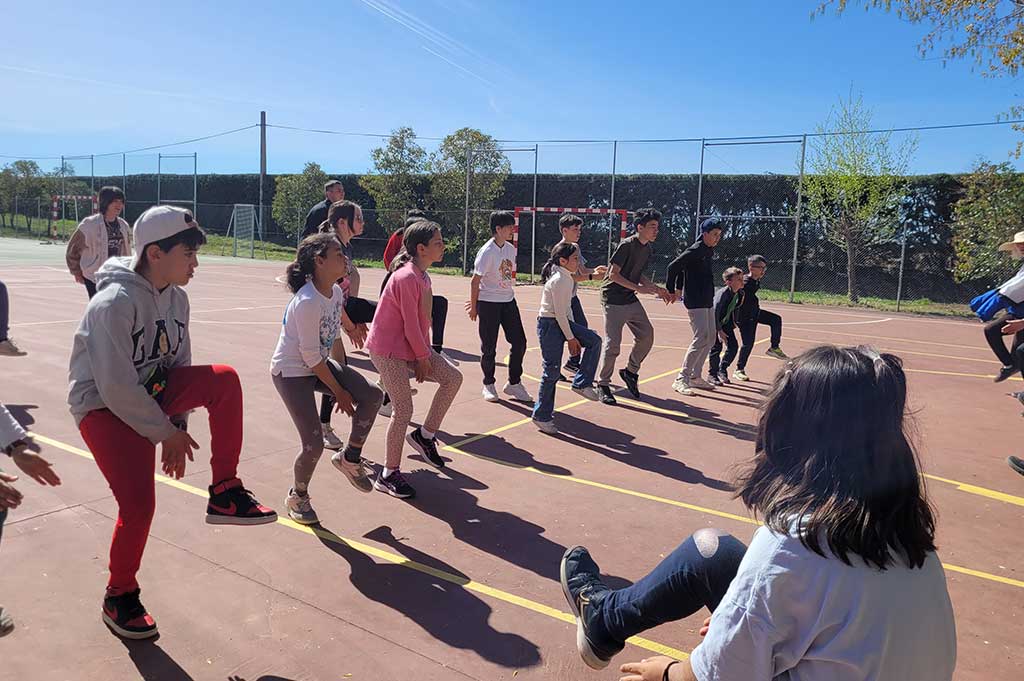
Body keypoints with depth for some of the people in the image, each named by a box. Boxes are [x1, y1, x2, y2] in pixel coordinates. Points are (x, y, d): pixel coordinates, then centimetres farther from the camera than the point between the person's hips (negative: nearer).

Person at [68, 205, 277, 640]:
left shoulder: (176, 298, 0)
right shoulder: (116, 302, -24)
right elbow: (116, 387, -25)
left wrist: (176, 423, 3)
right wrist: (166, 431, -17)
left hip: (151, 392, 7)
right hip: (103, 407, -6)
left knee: (223, 379, -20)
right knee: (139, 504, -17)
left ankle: (224, 494, -12)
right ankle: (119, 598, 12)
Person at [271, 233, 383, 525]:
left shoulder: (336, 292, -4)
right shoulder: (307, 302, -29)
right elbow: (310, 356, -23)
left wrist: (346, 378, 7)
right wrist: (339, 391, -14)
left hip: (319, 364, 8)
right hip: (291, 372, -8)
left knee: (372, 395, -10)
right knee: (314, 444, -10)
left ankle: (350, 458, 9)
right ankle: (298, 496, 21)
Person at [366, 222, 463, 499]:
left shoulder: (422, 276, 7)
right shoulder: (407, 278, -23)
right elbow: (410, 324, -22)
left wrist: (426, 352, 6)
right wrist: (423, 357, -12)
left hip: (411, 346, 10)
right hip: (388, 350, -9)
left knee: (453, 377, 3)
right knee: (404, 409, -8)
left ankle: (425, 435, 13)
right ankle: (388, 475, 7)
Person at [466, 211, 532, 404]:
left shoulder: (511, 249, 5)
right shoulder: (487, 252, -16)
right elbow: (475, 281, -12)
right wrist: (473, 306, -8)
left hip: (508, 301, 7)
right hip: (488, 303, -7)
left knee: (519, 342, 4)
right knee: (489, 346, 3)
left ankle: (514, 383, 18)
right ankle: (488, 385, 21)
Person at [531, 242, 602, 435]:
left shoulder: (567, 279, 10)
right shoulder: (559, 280, -19)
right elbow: (560, 313, -20)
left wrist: (574, 332, 12)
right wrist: (571, 337, -15)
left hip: (562, 322, 9)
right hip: (549, 325, -9)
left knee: (594, 340, -1)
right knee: (552, 371, -4)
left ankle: (582, 383, 5)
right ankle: (542, 416, 7)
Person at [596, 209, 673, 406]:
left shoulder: (647, 248, 9)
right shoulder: (626, 245, -17)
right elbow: (614, 274, -20)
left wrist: (657, 289, 10)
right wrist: (639, 288, -25)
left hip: (631, 300, 8)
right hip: (614, 300, -8)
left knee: (647, 335, 6)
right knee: (612, 343, -7)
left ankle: (630, 372, 24)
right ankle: (603, 385, 6)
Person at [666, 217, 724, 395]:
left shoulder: (708, 251, 15)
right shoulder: (696, 249, -13)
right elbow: (673, 266, -16)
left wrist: (678, 288, 22)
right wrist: (671, 291, -10)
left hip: (707, 301, 10)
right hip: (695, 301, -10)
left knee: (711, 338, 14)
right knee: (701, 338, -16)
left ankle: (695, 376, 23)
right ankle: (681, 379, -12)